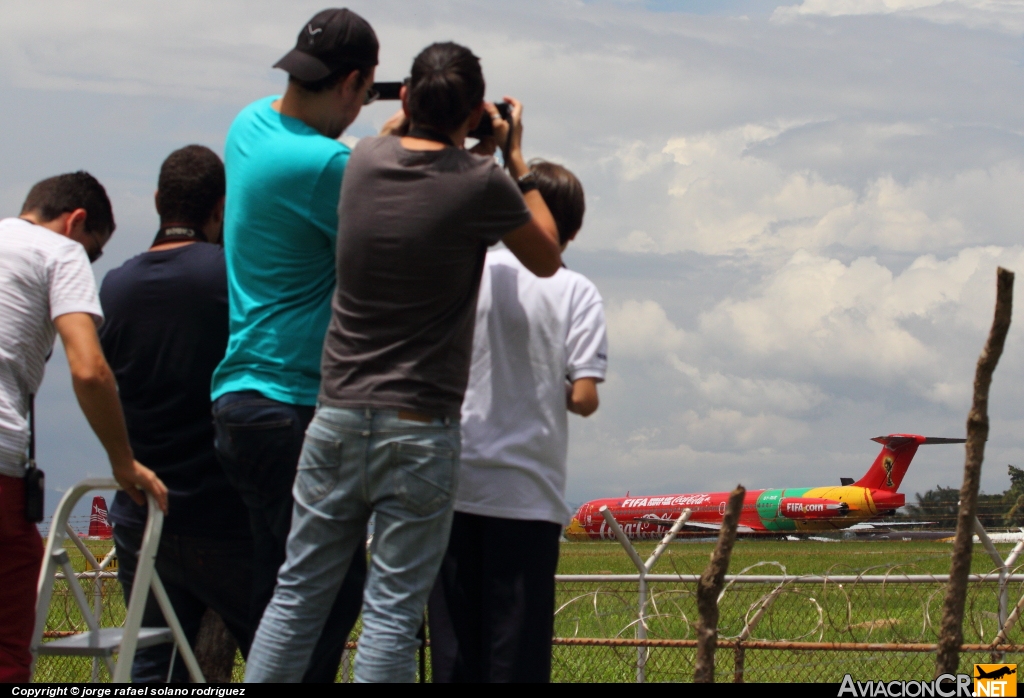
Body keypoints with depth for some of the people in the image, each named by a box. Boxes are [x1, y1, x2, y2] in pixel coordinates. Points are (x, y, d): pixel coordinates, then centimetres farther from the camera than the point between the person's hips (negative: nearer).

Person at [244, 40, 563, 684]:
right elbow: (547, 259, 8)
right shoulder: (481, 183, -10)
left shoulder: (364, 162, 4)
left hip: (339, 416, 5)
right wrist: (516, 159, 14)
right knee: (394, 608, -2)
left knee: (299, 593, 11)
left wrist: (412, 116, 28)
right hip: (421, 427, -4)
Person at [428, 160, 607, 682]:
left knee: (453, 644, 7)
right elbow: (584, 399, -8)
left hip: (452, 485, 2)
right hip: (527, 492, -2)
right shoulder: (575, 293, -2)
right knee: (517, 644, 2)